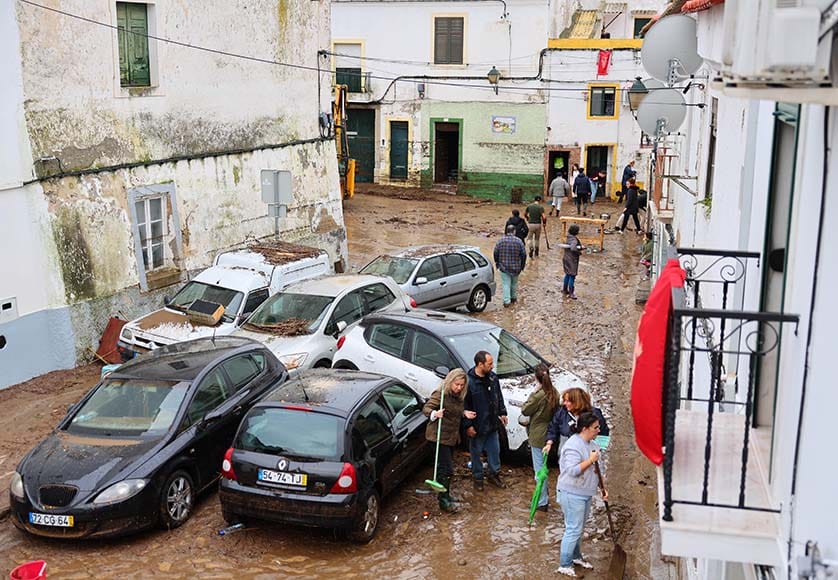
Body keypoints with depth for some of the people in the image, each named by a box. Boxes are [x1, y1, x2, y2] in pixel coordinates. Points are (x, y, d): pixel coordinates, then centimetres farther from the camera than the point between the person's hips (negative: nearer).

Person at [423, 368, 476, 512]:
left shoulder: (459, 396, 7)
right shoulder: (441, 394, -18)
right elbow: (426, 408, -21)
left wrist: (464, 413, 2)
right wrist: (435, 413, -41)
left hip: (452, 436, 8)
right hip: (440, 435, -8)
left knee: (446, 466, 18)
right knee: (446, 468, -10)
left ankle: (444, 495, 32)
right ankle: (443, 501, -2)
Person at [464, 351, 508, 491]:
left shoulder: (493, 377, -2)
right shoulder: (469, 381, -22)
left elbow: (499, 396, 15)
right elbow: (464, 406, -17)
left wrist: (502, 413, 13)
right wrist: (468, 425, -16)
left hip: (492, 424, 6)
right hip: (476, 426, -6)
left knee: (494, 451, 17)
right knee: (476, 453, 12)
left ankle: (494, 475, 36)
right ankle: (477, 478, 30)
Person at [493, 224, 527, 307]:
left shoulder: (500, 241, -5)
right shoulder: (519, 241, -7)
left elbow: (495, 253, -1)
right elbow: (524, 254, -3)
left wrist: (497, 264, 14)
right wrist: (522, 266, 9)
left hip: (504, 267, -1)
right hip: (515, 268, 1)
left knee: (506, 284, 1)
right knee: (514, 283, 20)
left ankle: (506, 301, -6)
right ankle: (513, 298, 34)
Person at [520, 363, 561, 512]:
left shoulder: (539, 395, -25)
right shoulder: (554, 392, -2)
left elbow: (525, 410, -13)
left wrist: (534, 392, -15)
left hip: (538, 436, -8)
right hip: (549, 434, 8)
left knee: (539, 468, 2)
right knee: (542, 466, 24)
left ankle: (542, 502, 9)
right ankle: (544, 496, 36)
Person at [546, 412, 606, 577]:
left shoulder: (591, 443, 7)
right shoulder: (574, 445, -23)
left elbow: (595, 469, 18)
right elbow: (573, 470, -33)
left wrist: (602, 488, 14)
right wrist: (591, 460, -29)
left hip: (585, 493, 9)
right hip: (572, 494, -9)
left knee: (579, 528, 21)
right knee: (573, 529, -4)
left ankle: (576, 556, 38)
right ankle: (564, 565, 7)